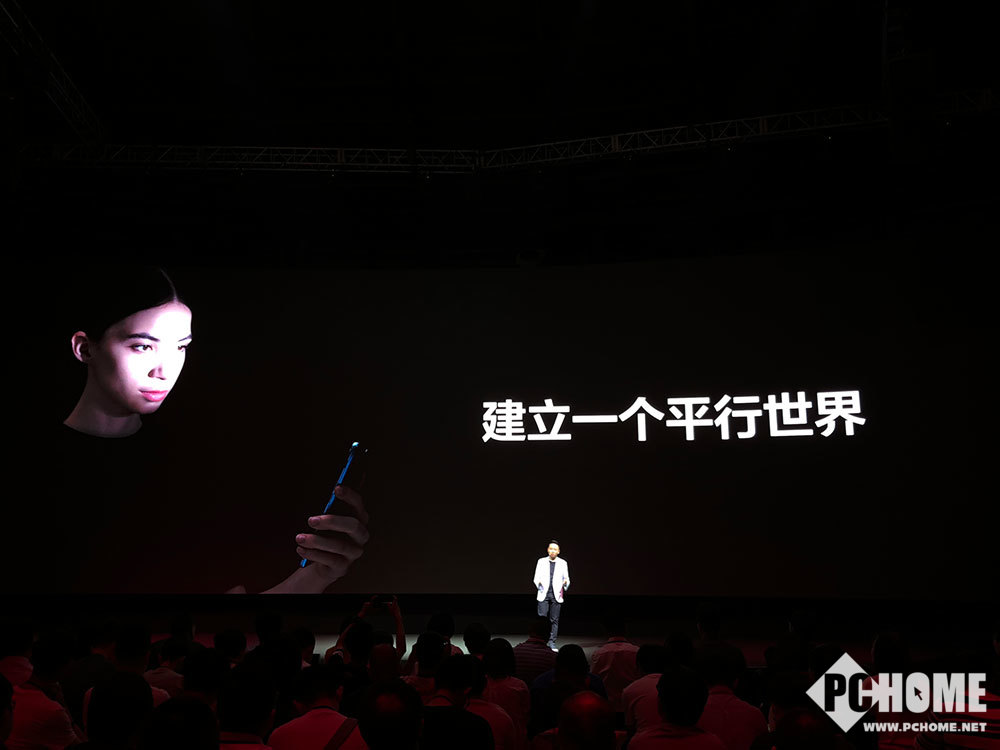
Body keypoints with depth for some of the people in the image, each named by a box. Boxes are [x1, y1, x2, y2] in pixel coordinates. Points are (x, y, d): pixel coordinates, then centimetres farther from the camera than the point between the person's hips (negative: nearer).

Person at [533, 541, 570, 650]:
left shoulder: (563, 563, 8)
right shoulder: (541, 561, 8)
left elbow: (566, 579, 10)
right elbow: (536, 578, 6)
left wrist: (565, 583, -12)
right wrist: (538, 583, -15)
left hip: (556, 595, 1)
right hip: (543, 594, 0)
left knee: (554, 620, -1)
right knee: (542, 617, -10)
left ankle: (552, 642, 8)